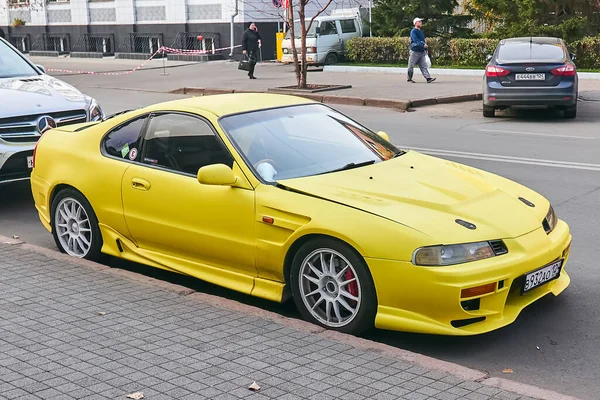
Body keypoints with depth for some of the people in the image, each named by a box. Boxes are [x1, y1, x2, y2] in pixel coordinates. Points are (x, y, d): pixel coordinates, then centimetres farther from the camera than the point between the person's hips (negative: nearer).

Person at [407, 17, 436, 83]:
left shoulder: (421, 32, 18)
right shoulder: (413, 31, -9)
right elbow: (416, 40, -24)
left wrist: (426, 50, 20)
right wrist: (423, 45, -35)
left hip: (422, 52, 7)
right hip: (415, 51, -7)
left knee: (423, 66, -1)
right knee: (411, 66, 2)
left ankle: (428, 78, -9)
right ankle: (409, 79, 11)